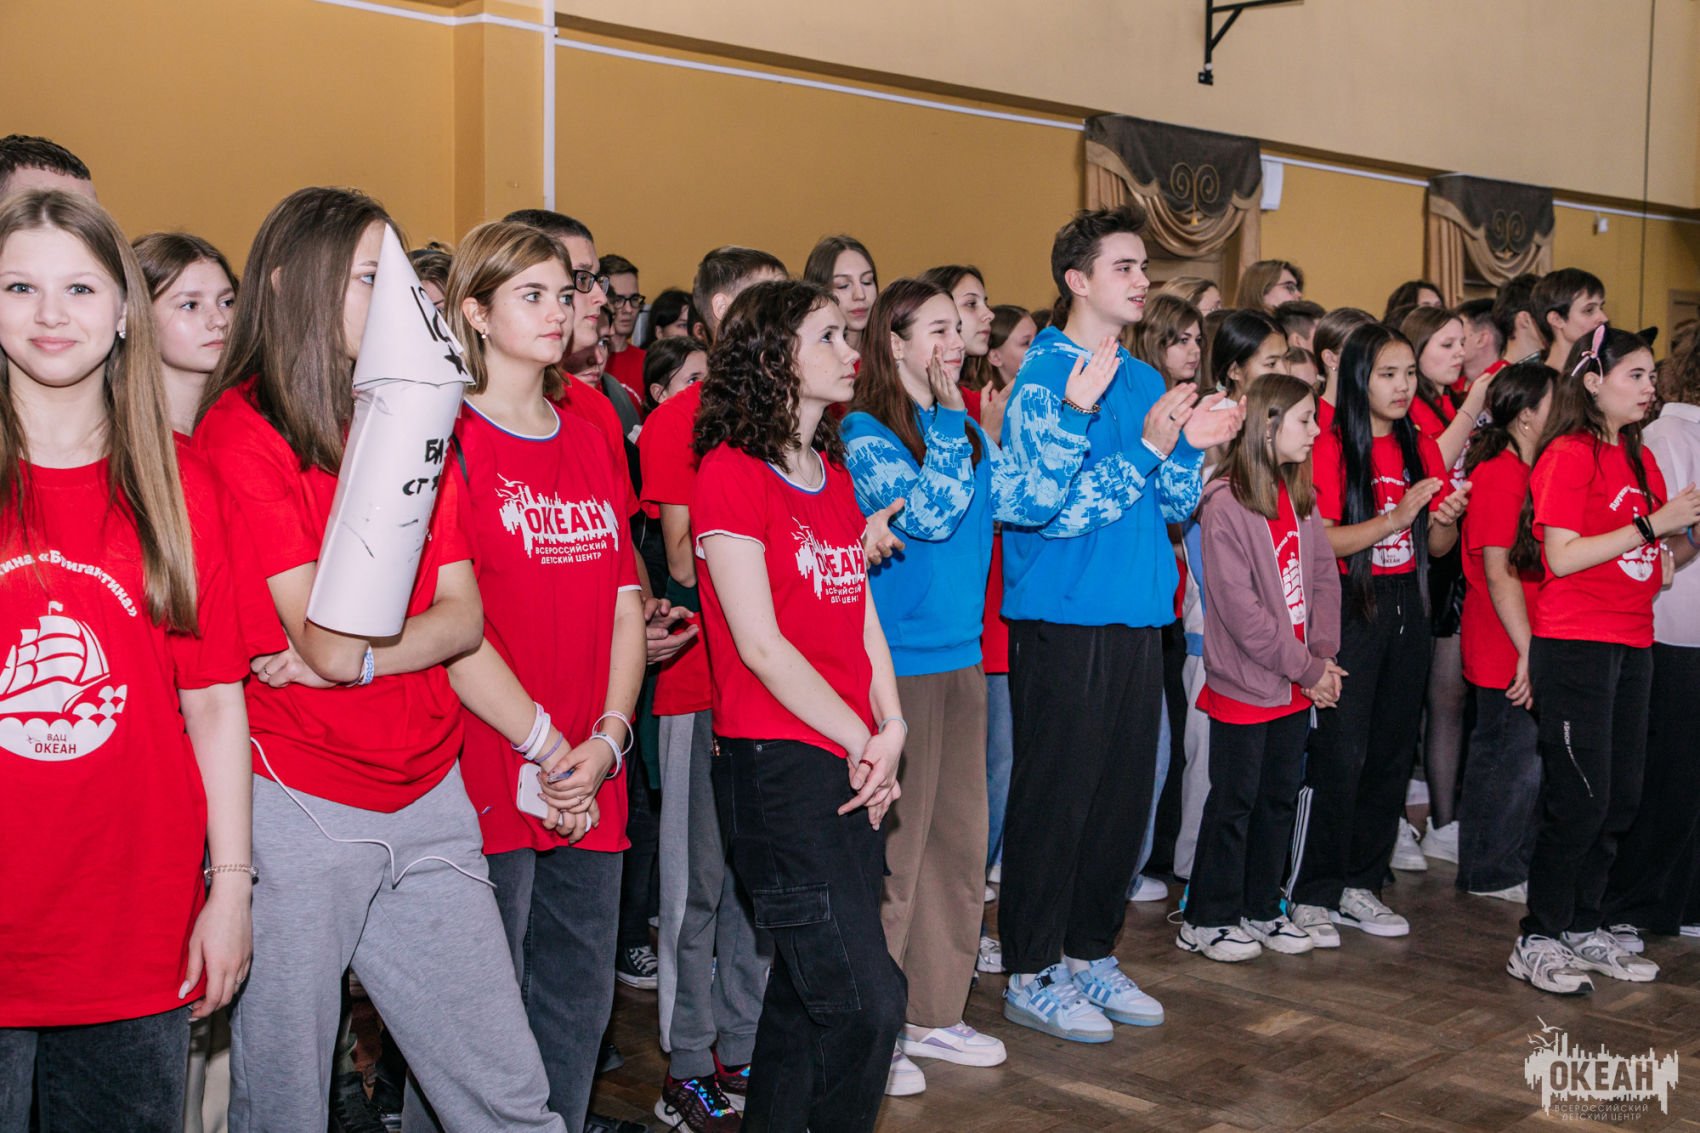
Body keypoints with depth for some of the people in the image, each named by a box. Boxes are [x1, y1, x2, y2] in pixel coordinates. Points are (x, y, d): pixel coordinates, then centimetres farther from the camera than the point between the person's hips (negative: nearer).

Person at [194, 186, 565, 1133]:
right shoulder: (240, 428, -9)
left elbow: (464, 618, 6)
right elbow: (331, 645, -19)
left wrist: (356, 660, -13)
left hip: (428, 801, 5)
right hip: (298, 804, -5)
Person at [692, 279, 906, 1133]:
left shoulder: (834, 476, 17)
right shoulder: (732, 472, -9)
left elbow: (861, 616, 14)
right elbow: (760, 643, -13)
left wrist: (891, 728, -1)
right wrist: (861, 741, -8)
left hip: (852, 765, 8)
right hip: (780, 764, -8)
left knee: (810, 991, 13)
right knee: (865, 1000, -9)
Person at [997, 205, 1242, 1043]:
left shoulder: (1145, 381, 13)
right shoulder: (1042, 381, -10)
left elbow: (1173, 505, 13)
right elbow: (1058, 507, -17)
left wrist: (1192, 447, -6)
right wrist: (1149, 447, -20)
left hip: (1137, 620, 7)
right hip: (1063, 621, -7)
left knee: (1125, 795, 12)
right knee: (1055, 798, 0)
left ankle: (1090, 953, 26)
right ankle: (1032, 974, 12)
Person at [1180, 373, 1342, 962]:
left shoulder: (1301, 497, 8)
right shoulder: (1225, 503, -16)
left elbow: (1324, 578, 9)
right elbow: (1238, 605, -18)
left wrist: (1323, 657, -3)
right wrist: (1305, 669, -14)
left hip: (1298, 686, 7)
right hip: (1244, 684, -7)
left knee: (1280, 798, 14)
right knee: (1235, 801, 2)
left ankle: (1261, 908, 27)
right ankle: (1208, 919, 14)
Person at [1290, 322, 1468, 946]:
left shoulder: (1421, 449, 10)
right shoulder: (1331, 447, -8)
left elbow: (1437, 547, 13)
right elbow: (1319, 542, -16)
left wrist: (1447, 517, -9)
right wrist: (1395, 518, -22)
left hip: (1406, 607, 6)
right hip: (1349, 607, -6)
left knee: (1392, 751, 8)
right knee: (1343, 752, -8)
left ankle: (1360, 884, 19)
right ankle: (1314, 894, 1)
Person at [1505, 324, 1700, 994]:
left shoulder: (1639, 459, 16)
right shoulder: (1568, 455, -9)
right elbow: (1562, 557, -18)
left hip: (1631, 648, 8)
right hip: (1574, 646, -8)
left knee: (1621, 799, 10)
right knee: (1580, 799, -7)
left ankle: (1584, 928, 21)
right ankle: (1537, 941, 3)